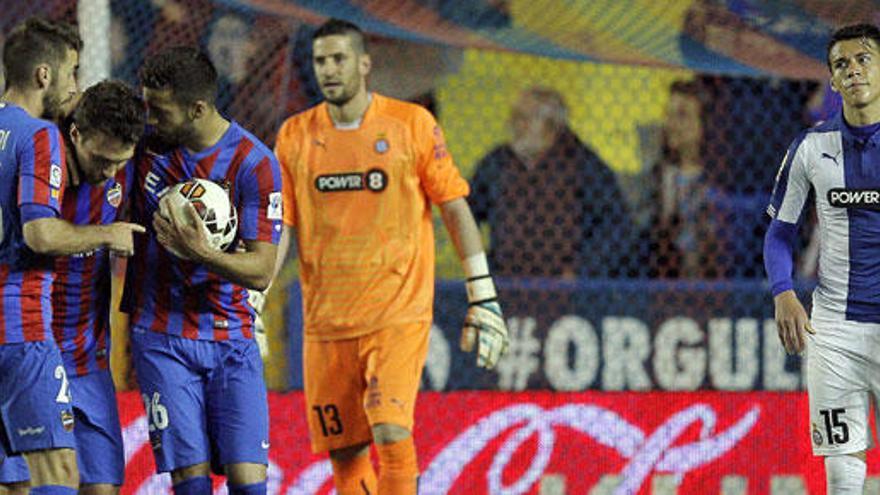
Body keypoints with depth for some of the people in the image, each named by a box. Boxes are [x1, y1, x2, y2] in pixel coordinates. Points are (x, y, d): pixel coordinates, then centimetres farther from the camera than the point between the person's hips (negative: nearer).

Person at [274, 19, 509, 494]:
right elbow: (278, 227, 8)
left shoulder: (411, 124, -1)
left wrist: (483, 297, -1)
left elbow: (456, 209, 2)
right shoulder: (295, 135, 6)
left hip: (399, 313, -3)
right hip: (326, 321, 3)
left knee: (392, 434, -19)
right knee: (345, 454, 5)